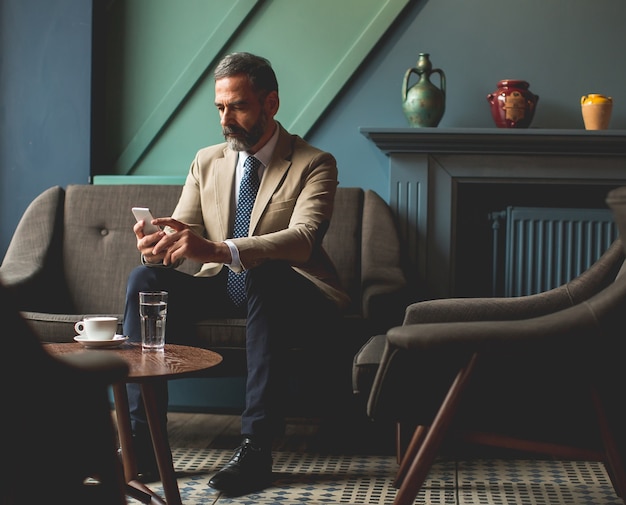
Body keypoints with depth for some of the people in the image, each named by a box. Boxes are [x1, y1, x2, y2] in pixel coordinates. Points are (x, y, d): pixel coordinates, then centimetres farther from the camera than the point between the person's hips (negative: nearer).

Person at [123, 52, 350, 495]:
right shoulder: (207, 162, 9)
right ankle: (142, 434, -22)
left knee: (266, 276, -39)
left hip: (291, 294, -5)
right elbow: (180, 231, 3)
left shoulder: (314, 164, -8)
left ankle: (257, 446, -39)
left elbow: (303, 239, -26)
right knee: (145, 278, -20)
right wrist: (157, 244, -25)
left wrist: (217, 250, -43)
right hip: (222, 289, 5)